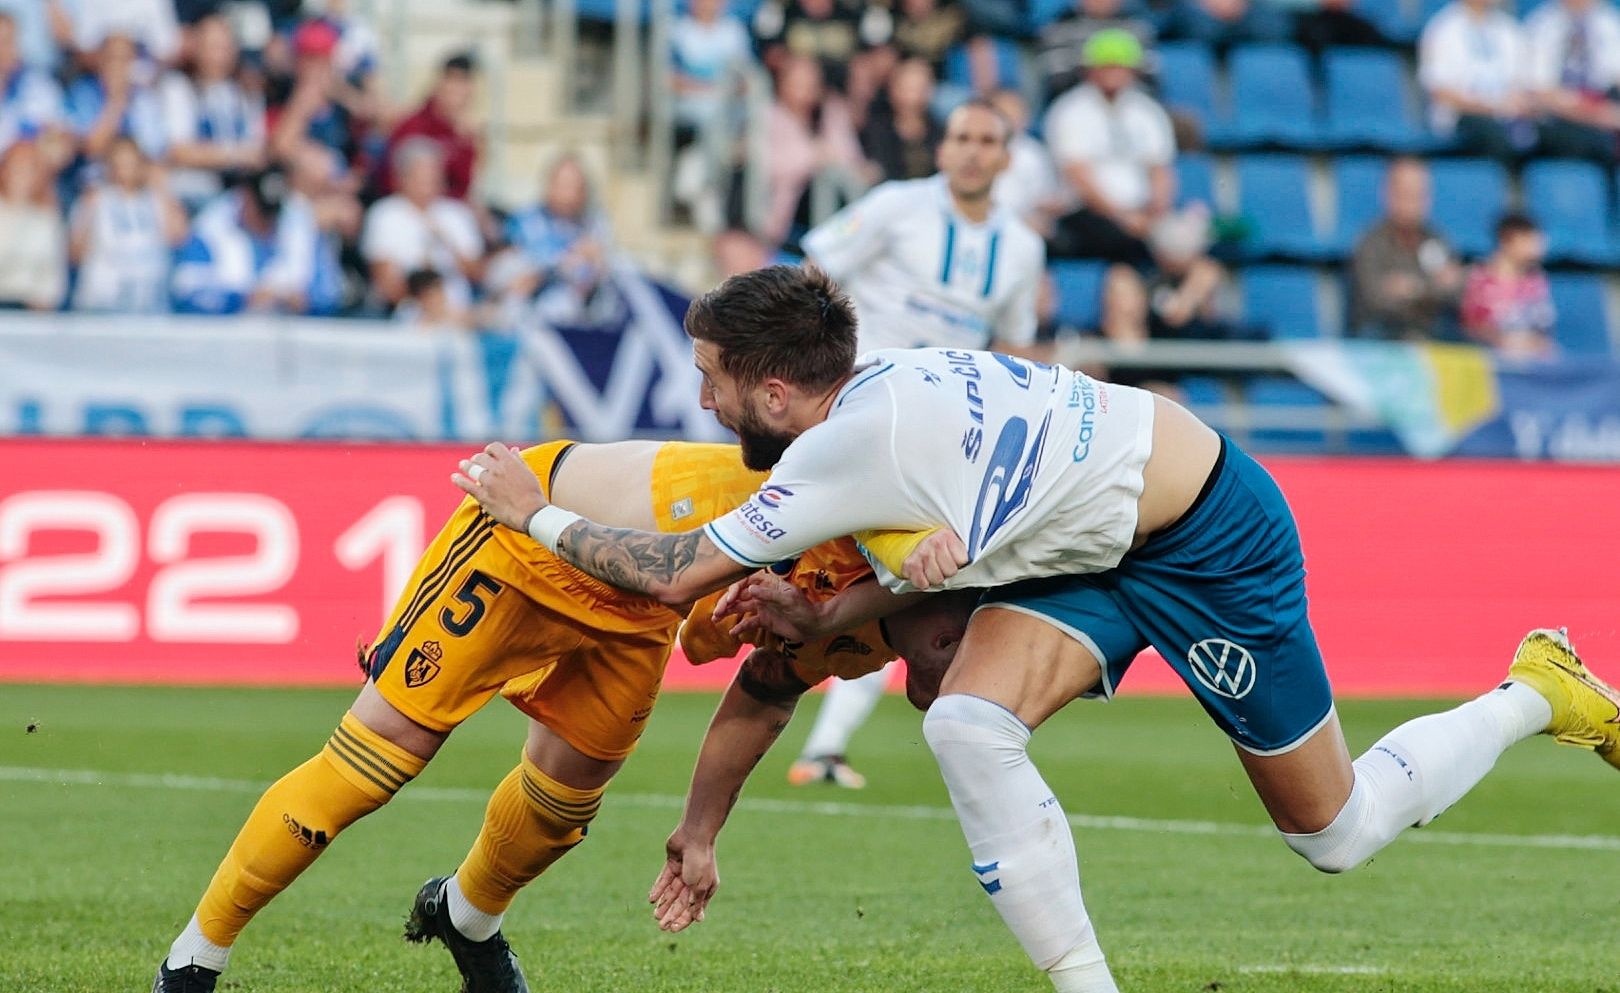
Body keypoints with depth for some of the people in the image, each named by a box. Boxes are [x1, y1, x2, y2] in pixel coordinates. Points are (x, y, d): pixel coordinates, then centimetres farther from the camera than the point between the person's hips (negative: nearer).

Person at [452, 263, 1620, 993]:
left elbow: (678, 577, -19)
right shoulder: (876, 391, -3)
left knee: (1338, 831, 5)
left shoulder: (844, 455, -28)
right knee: (969, 727, -13)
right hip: (1094, 544, 8)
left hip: (1209, 536, -8)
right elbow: (927, 567, 7)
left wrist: (536, 512, -6)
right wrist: (810, 616, -6)